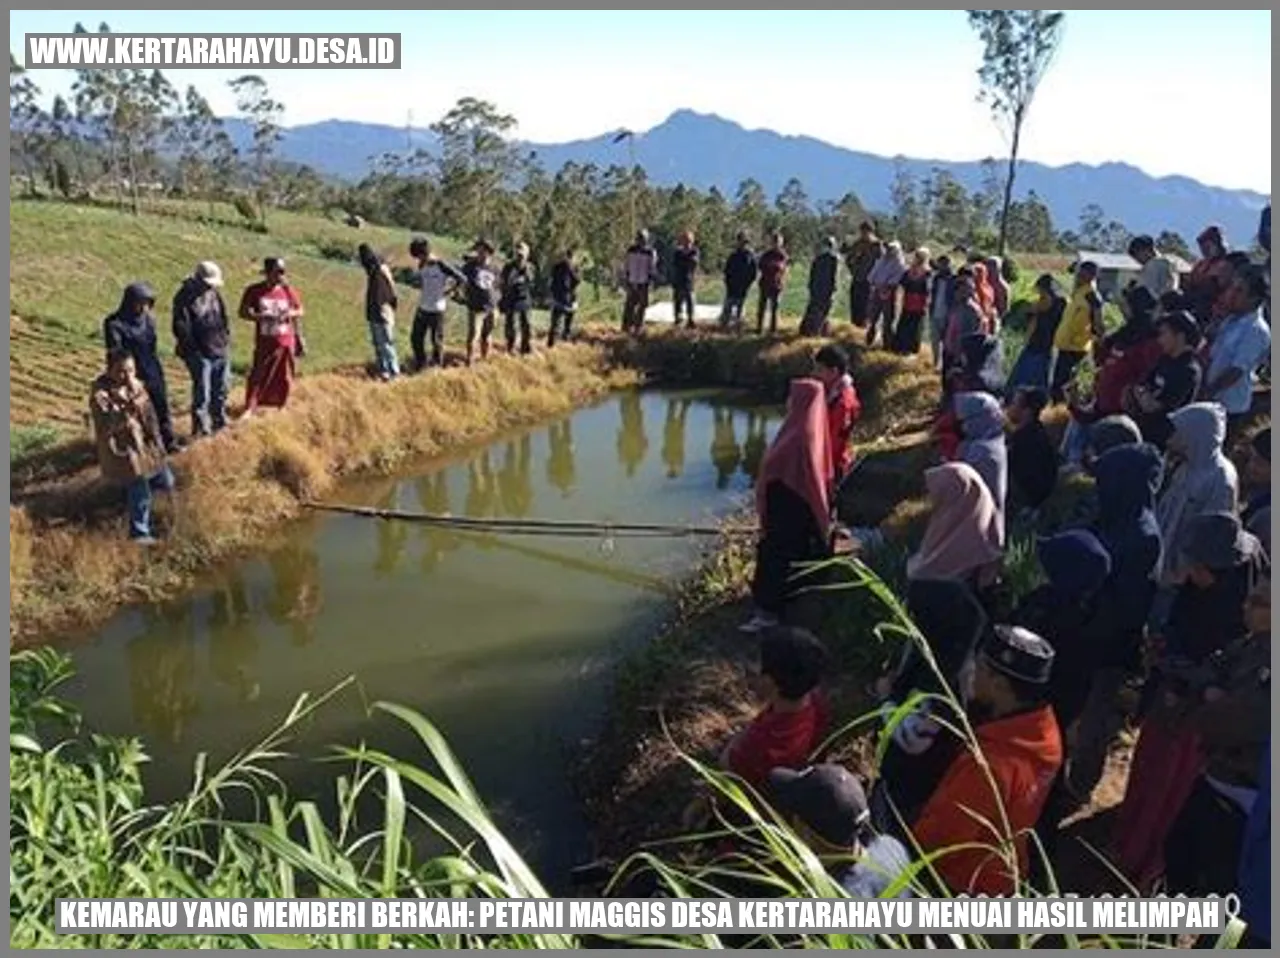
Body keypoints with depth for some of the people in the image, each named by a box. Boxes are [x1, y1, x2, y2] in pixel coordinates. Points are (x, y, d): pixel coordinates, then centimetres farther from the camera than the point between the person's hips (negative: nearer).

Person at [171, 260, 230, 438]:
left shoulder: (213, 293, 8)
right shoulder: (184, 298, -12)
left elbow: (224, 317, 18)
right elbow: (181, 327, -14)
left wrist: (226, 339, 10)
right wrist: (192, 350, -15)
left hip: (220, 350, 7)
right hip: (200, 353, -7)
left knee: (221, 389, 16)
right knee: (202, 392, -3)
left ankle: (219, 421, 32)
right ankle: (200, 427, 7)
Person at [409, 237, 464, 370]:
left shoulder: (441, 266, -15)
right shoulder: (422, 266, 5)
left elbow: (462, 279, -14)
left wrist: (447, 291, -8)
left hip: (437, 309, -7)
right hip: (422, 308, 7)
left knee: (436, 340, 3)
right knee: (416, 338, 8)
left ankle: (437, 367, 19)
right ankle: (420, 365, 25)